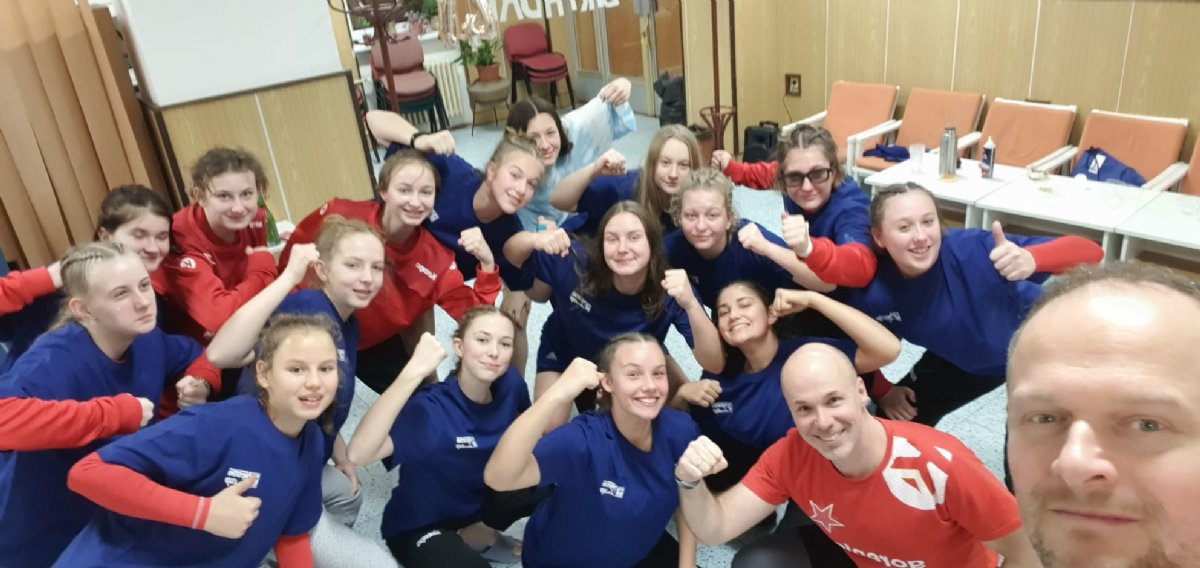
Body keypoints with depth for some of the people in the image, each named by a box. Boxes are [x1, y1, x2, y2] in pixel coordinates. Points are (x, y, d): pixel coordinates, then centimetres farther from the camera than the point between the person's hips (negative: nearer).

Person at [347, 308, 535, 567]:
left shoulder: (510, 384, -15)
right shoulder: (431, 408, -31)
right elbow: (359, 453, -49)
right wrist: (414, 372, -54)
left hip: (479, 502, 6)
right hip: (420, 526, -6)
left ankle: (476, 535, 6)